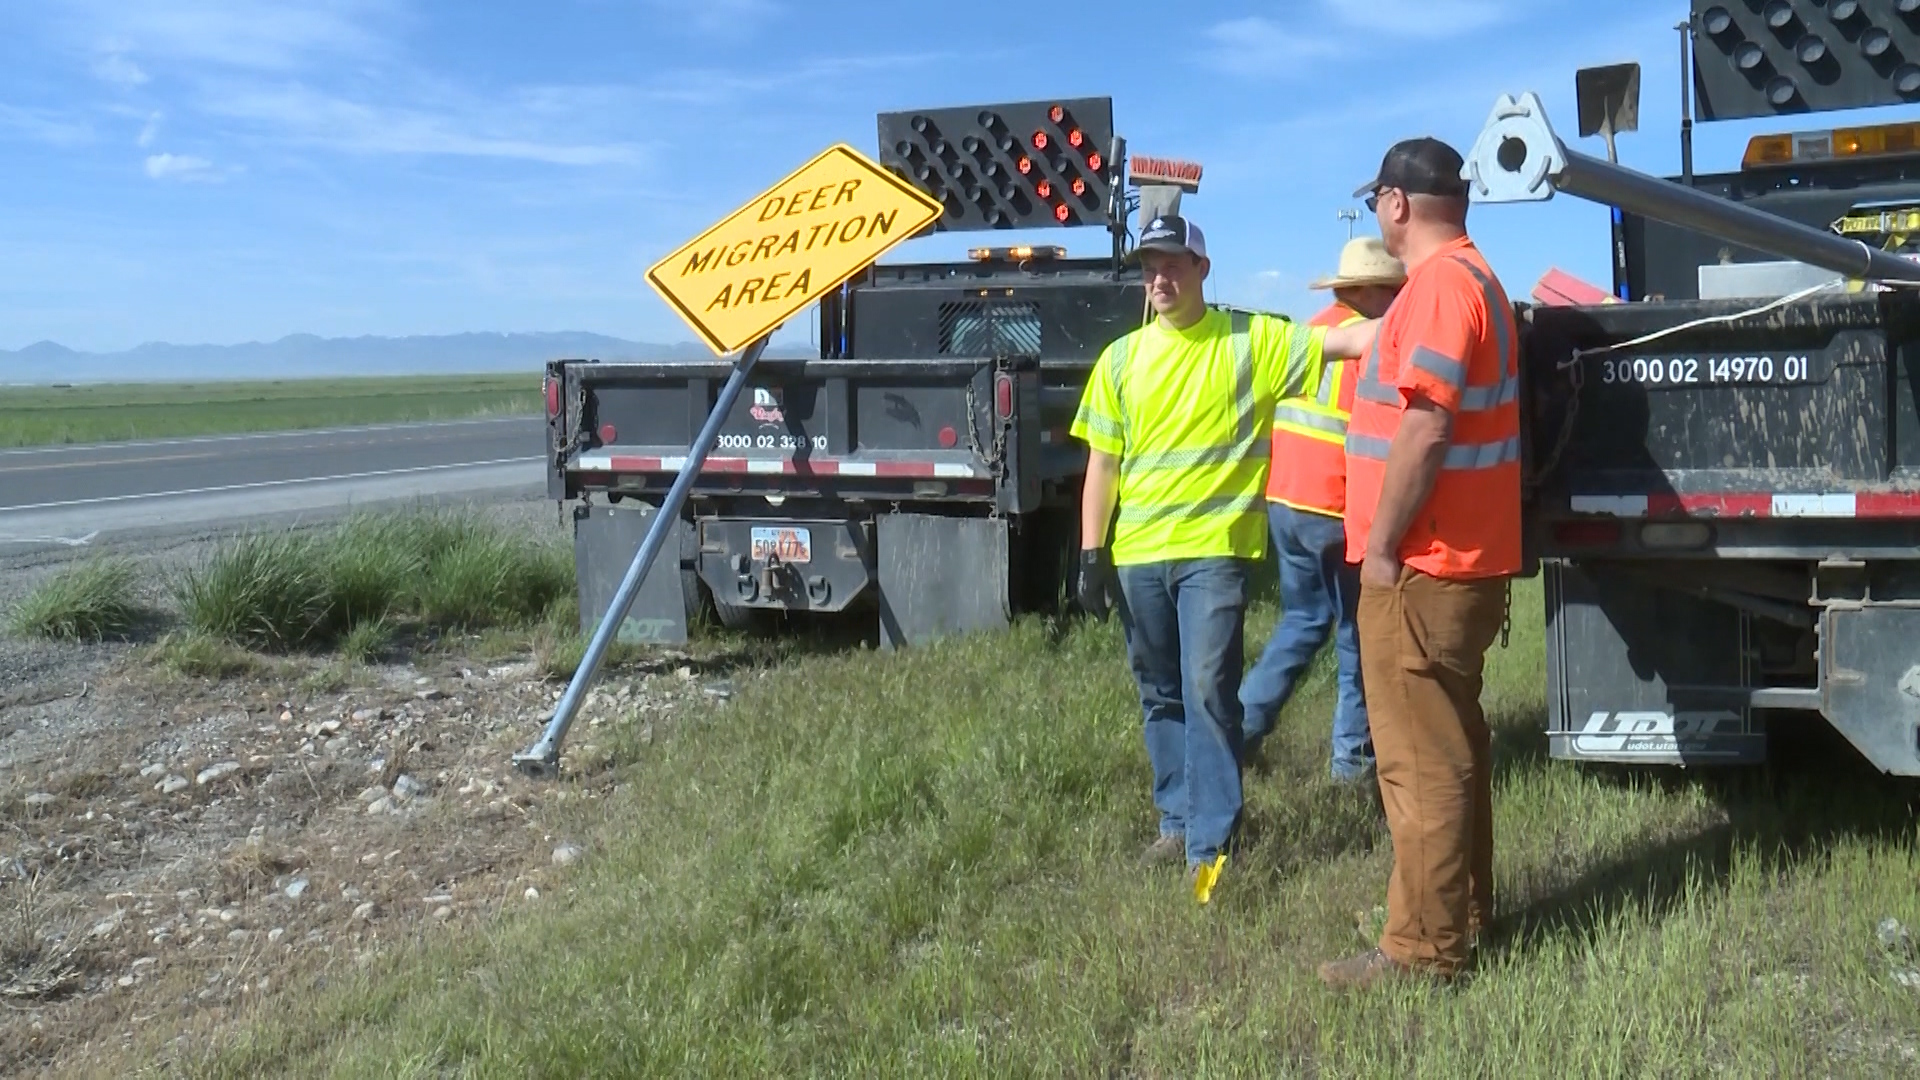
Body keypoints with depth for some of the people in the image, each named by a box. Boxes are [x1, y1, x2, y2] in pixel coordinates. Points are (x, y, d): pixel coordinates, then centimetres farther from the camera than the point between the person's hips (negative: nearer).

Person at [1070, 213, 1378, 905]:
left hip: (1214, 547, -4)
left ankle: (1211, 845, -2)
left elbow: (1340, 342, -10)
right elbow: (1102, 464, 8)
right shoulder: (1122, 359, 7)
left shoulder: (1251, 341, -1)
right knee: (1161, 696, 13)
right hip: (1137, 554, 4)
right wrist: (1092, 553, 3)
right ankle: (1178, 818, 28)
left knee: (1209, 693, -8)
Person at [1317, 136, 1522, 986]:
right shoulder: (1472, 277, 17)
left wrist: (1382, 545, -18)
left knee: (1421, 759, -5)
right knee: (1450, 744, 18)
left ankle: (1424, 947, 3)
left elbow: (1423, 428, -24)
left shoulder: (1439, 284, -16)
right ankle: (1463, 912, 30)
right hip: (1464, 559, 11)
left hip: (1421, 566, -11)